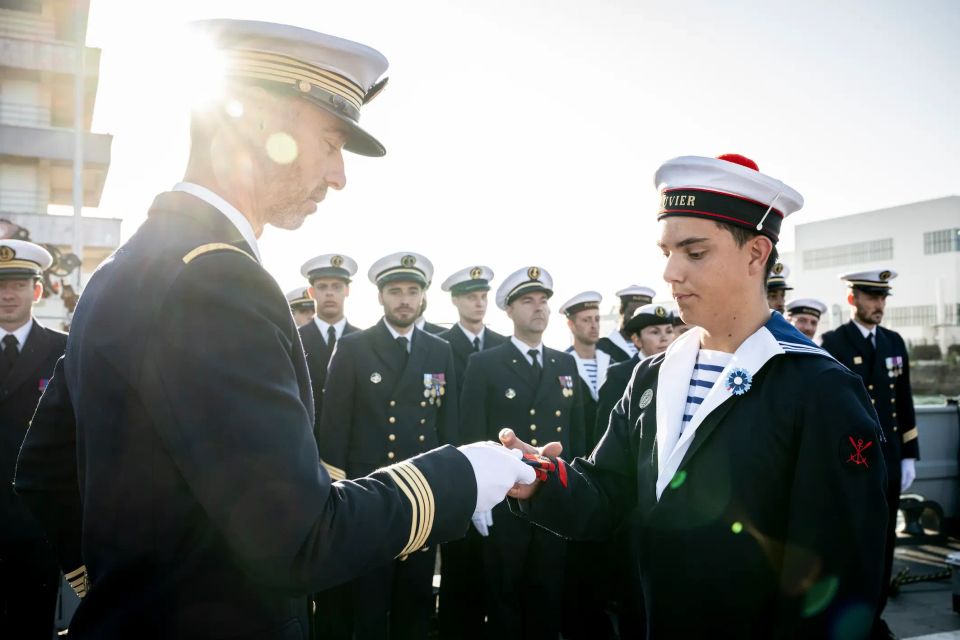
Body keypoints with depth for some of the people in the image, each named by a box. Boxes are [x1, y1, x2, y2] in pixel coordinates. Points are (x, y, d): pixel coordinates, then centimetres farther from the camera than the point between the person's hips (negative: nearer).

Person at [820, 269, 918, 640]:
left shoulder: (894, 342, 10)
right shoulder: (833, 343, -7)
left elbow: (904, 404, 11)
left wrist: (909, 457, 8)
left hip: (889, 462, 5)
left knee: (884, 541, 12)